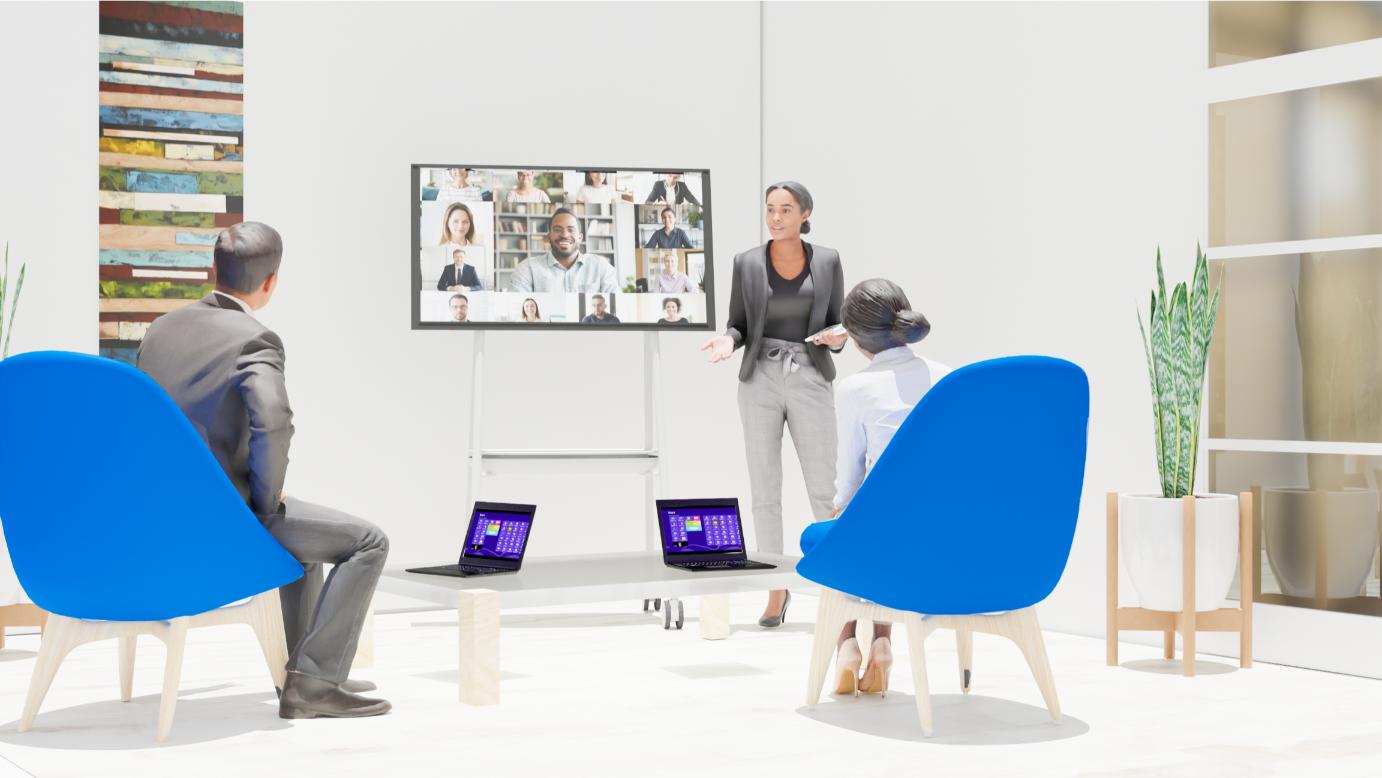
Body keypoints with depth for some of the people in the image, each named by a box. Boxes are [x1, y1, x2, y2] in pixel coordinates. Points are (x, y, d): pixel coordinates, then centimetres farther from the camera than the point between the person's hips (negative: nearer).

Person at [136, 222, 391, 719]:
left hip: (157, 515, 9)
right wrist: (266, 498, -15)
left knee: (305, 530, 32)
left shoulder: (163, 328, 10)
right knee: (368, 543, 2)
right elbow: (272, 421, -32)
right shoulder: (255, 341, -14)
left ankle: (308, 670, 37)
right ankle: (313, 680, -2)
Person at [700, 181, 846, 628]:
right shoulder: (747, 263, 2)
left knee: (823, 491, -3)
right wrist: (728, 341, -18)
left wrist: (836, 339, -18)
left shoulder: (827, 261, 3)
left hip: (810, 382, 0)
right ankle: (776, 591, 13)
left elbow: (836, 329, 6)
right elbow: (739, 326, 6)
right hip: (760, 383, 0)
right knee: (765, 491, 2)